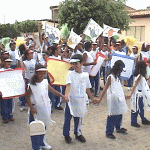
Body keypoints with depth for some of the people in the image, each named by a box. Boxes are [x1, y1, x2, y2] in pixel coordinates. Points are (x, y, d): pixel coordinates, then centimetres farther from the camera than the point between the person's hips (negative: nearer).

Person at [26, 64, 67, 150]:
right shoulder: (32, 85, -17)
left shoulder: (45, 82, -3)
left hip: (45, 108, 6)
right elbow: (27, 98, -13)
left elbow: (52, 90, 7)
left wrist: (62, 95, -2)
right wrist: (31, 108, -21)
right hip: (36, 109, -5)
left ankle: (42, 143, 41)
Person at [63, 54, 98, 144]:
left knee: (78, 118, 14)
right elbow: (68, 85, -21)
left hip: (81, 101, 3)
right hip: (71, 100, -2)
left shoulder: (85, 75, 4)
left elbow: (87, 88, 12)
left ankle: (78, 133, 34)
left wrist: (92, 98, 15)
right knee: (68, 118, 6)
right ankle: (66, 134, 24)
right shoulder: (70, 74, -7)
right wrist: (66, 95, -36)